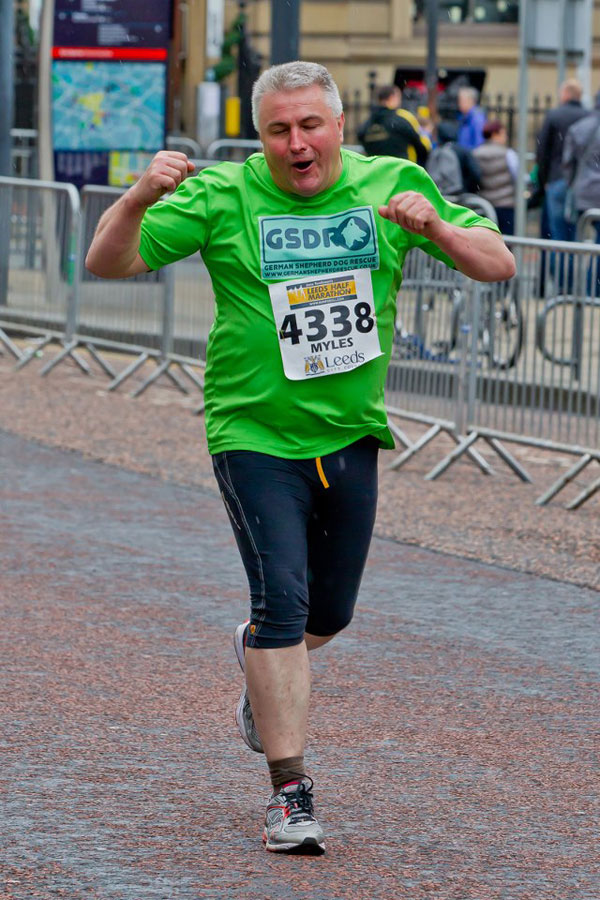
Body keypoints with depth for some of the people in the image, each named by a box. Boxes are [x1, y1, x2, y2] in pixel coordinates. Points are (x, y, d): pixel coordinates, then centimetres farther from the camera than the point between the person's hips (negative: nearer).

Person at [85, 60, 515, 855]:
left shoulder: (393, 186, 0)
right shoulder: (221, 197, -7)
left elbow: (498, 265, 1)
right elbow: (109, 264, -9)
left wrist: (436, 228, -19)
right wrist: (137, 201, -30)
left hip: (352, 435, 4)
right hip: (255, 434, -4)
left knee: (330, 611, 16)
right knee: (283, 599, -15)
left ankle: (259, 654, 51)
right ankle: (290, 790, -9)